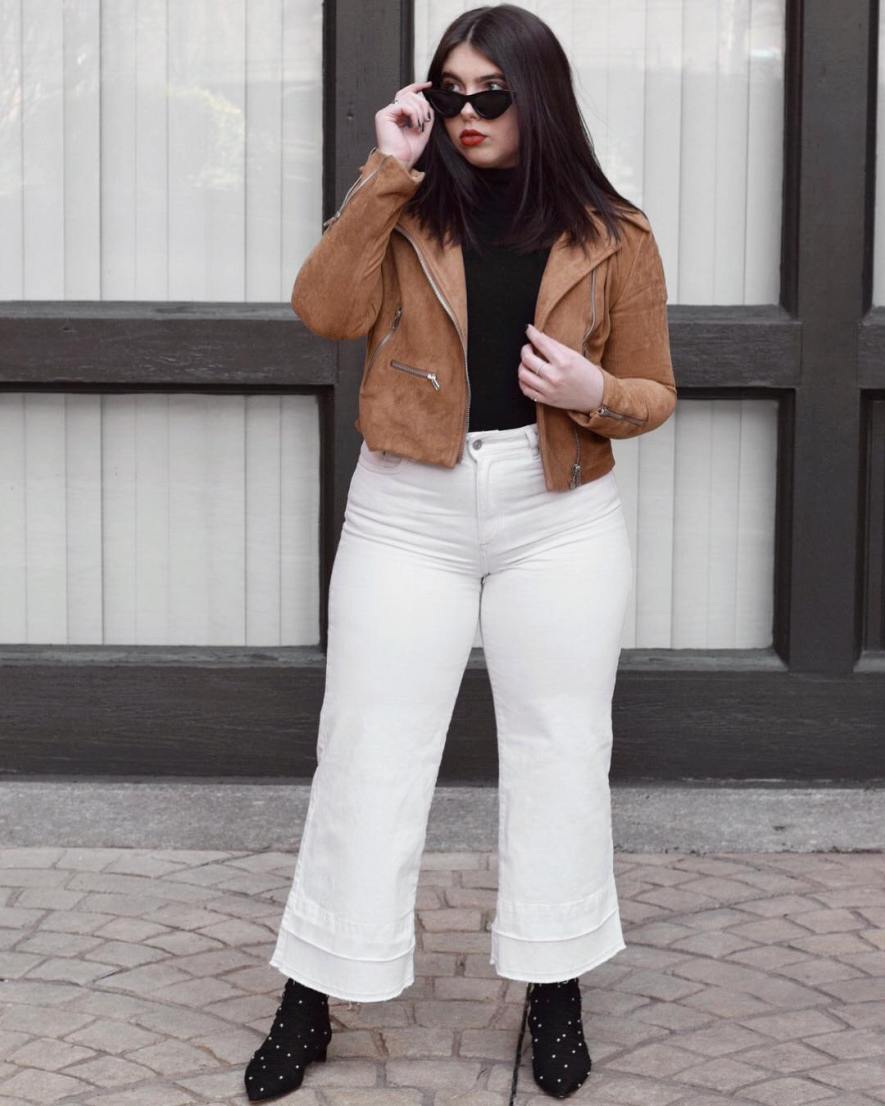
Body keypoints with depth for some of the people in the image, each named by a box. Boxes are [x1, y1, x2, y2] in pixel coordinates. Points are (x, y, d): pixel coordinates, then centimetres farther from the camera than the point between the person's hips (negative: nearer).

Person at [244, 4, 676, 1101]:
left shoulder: (613, 236, 0)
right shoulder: (411, 214, 3)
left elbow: (654, 395, 4)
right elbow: (325, 312, -14)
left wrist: (595, 391, -18)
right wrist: (384, 174, -16)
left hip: (559, 522, 0)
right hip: (406, 516, 0)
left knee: (558, 753, 9)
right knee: (368, 752, 4)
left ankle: (554, 993, 24)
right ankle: (311, 1000, 14)